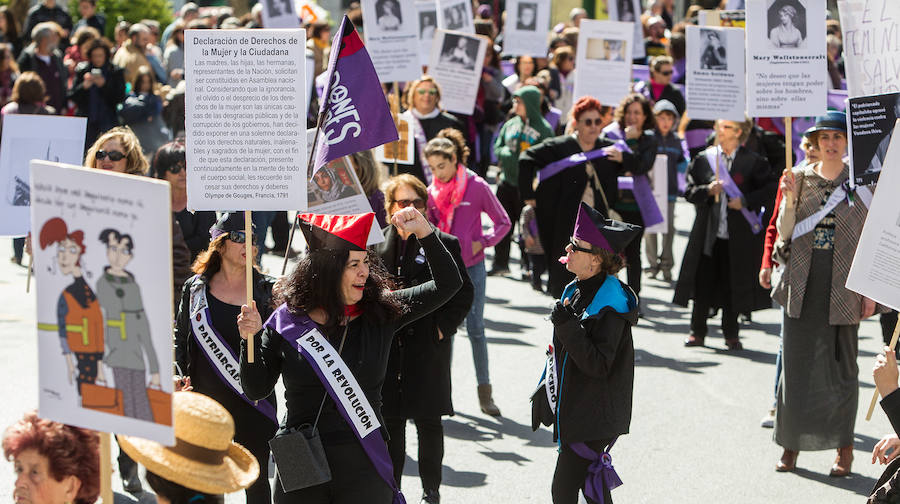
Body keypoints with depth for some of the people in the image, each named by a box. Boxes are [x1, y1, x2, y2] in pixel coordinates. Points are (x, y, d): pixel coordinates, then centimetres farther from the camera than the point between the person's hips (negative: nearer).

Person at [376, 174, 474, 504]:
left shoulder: (444, 244, -2)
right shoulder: (378, 244, 6)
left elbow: (464, 292, 0)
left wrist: (442, 328, -7)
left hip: (428, 349, -2)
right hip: (388, 349, 3)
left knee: (428, 422, 5)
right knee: (390, 421, 7)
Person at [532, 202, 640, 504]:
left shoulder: (610, 307, -21)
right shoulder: (576, 291, 7)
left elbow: (598, 366, -25)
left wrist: (567, 326, -29)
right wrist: (543, 393, 22)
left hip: (593, 417, -9)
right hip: (571, 408, 9)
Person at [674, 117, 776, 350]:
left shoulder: (753, 161, -1)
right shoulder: (703, 159, 7)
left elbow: (771, 188, -1)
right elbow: (689, 191, 7)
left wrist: (746, 201, -11)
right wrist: (708, 190, -12)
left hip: (739, 235, -2)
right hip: (707, 233, 2)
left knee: (733, 284, 2)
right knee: (703, 281, 2)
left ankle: (731, 335, 14)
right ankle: (697, 332, 13)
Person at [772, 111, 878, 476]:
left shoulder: (861, 183, 1)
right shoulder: (801, 179, 6)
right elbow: (784, 234, 4)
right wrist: (791, 200, -13)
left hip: (843, 286, -2)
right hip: (803, 284, 2)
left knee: (841, 363, 3)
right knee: (795, 361, 3)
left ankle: (844, 447, 13)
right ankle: (790, 445, 13)